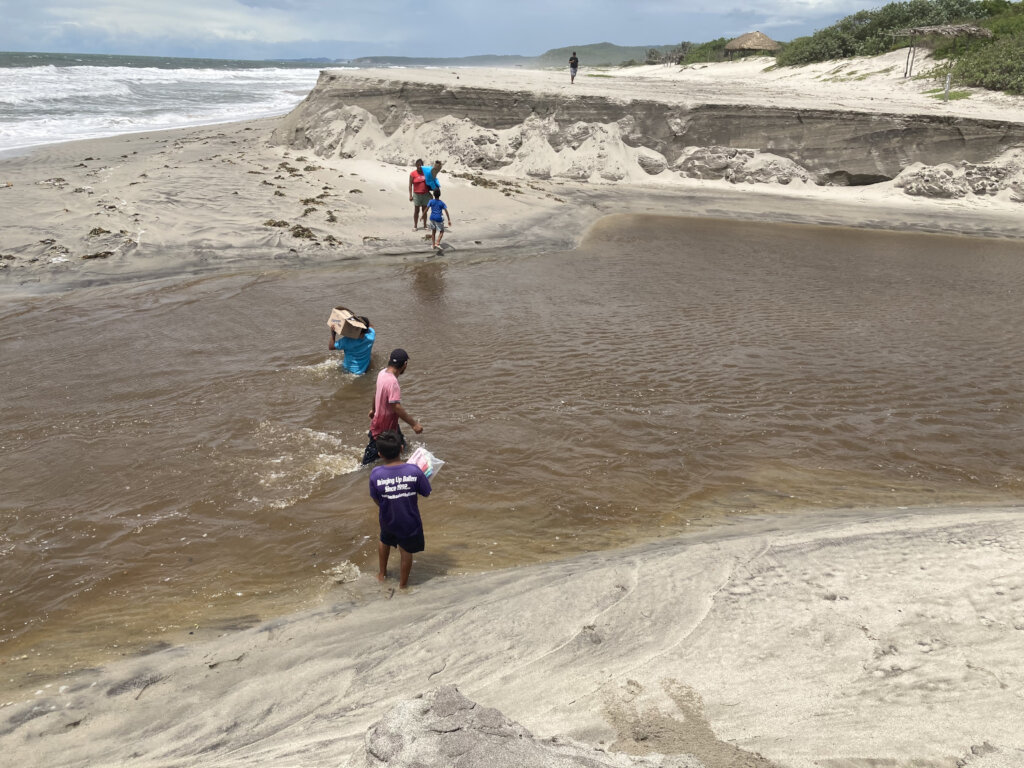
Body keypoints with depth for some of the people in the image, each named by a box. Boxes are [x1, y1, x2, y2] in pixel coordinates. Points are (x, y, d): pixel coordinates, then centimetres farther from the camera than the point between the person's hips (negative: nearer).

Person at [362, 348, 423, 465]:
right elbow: (397, 407, -34)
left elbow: (376, 393, 14)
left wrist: (373, 409, 30)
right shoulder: (392, 382, -32)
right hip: (385, 428, -9)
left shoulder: (382, 373, -3)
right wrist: (414, 424, -30)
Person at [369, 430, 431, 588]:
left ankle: (382, 573, 53)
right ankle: (403, 583, 42)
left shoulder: (376, 474, -23)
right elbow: (426, 493, -12)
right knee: (406, 552, 23)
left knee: (384, 541, 34)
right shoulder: (414, 470, -26)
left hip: (387, 520, 2)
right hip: (410, 521, -1)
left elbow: (376, 499, -8)